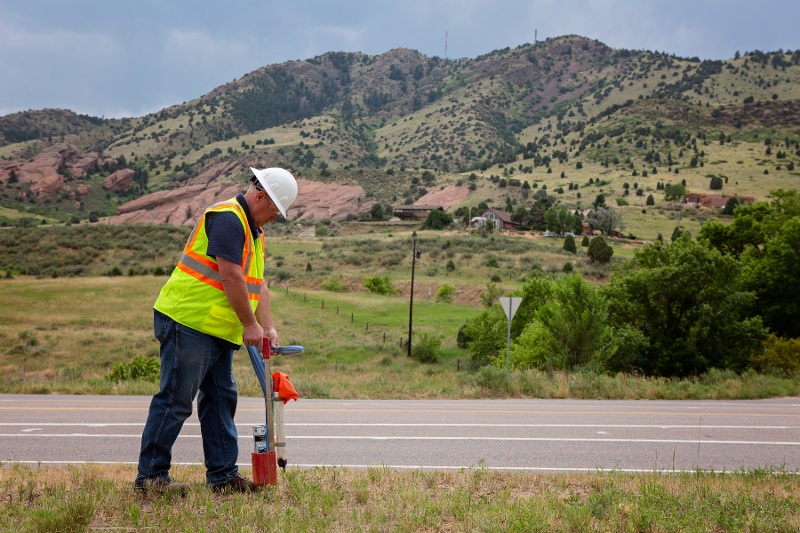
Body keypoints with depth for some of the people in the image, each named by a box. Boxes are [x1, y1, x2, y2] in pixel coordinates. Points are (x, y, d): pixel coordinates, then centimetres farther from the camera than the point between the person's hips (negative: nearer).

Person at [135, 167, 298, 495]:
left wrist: (268, 328, 8)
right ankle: (150, 475, -1)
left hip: (218, 332, 11)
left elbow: (257, 284, 18)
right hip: (189, 323, -11)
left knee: (221, 399, 10)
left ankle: (223, 474, 16)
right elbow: (231, 277, -20)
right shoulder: (228, 219, -14)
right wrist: (250, 324, -14)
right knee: (175, 400, -7)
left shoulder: (253, 232, 19)